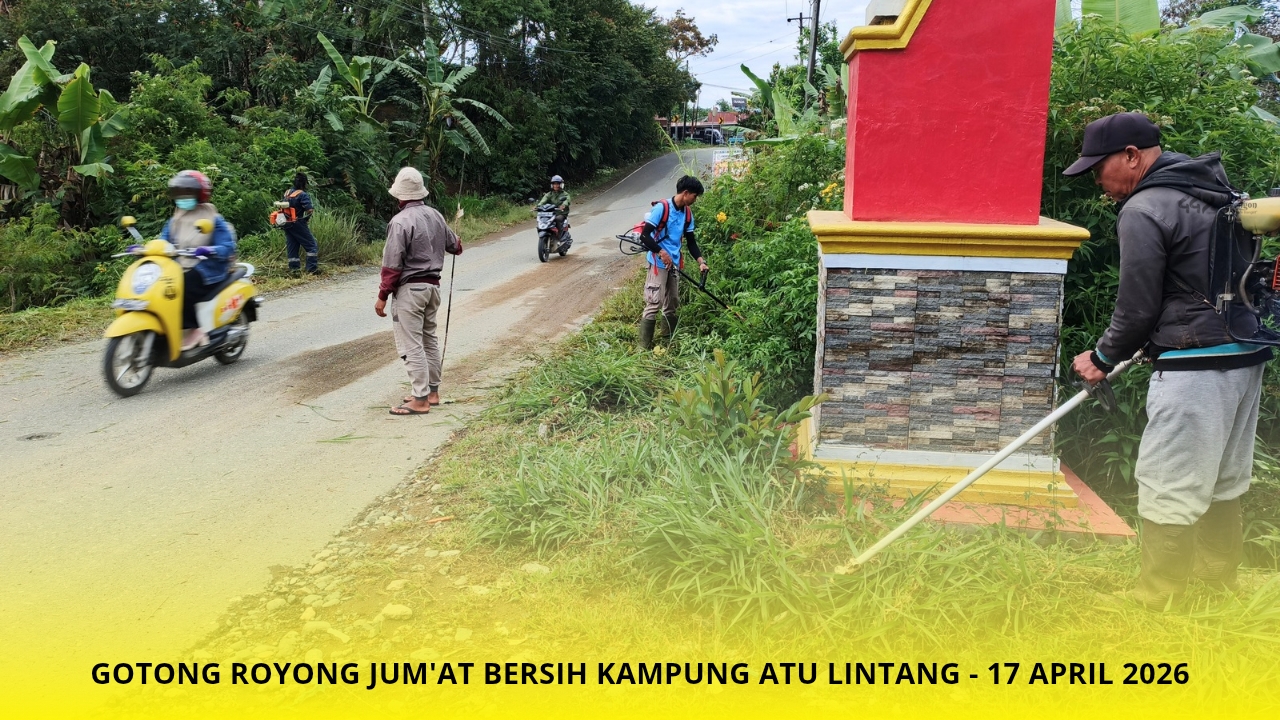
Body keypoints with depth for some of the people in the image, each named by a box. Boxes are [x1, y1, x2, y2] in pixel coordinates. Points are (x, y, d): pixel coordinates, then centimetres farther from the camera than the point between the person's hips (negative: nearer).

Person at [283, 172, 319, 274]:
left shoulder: (287, 193, 9)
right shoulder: (303, 195, -14)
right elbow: (309, 210, -24)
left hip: (287, 224, 7)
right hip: (298, 223, -7)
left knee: (291, 246, 13)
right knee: (311, 245, -1)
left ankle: (294, 268, 12)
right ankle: (312, 268, -7)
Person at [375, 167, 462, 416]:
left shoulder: (401, 221, -17)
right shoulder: (435, 215, 5)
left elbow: (392, 265, -18)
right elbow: (453, 245, 20)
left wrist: (382, 296, -11)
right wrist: (457, 245, 44)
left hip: (410, 289, -8)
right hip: (433, 285, 8)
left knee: (411, 345, -4)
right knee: (429, 339, 18)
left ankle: (421, 400, -4)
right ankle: (432, 391, 25)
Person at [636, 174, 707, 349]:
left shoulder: (688, 213, 6)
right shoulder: (661, 208, -17)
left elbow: (691, 241, 11)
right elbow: (644, 236, -20)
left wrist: (700, 261, -1)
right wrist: (662, 253, -24)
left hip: (674, 264, 8)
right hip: (658, 263, -8)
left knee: (672, 305, 14)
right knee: (654, 304, -9)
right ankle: (644, 348, -4)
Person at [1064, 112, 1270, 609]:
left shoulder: (1143, 210, -13)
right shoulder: (1215, 191, 15)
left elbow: (1138, 308, -12)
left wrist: (1103, 357, 4)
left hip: (1196, 368, -10)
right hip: (1246, 355, 10)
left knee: (1168, 491, -2)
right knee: (1222, 483, 20)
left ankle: (1155, 605, 7)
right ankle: (1218, 586, 34)